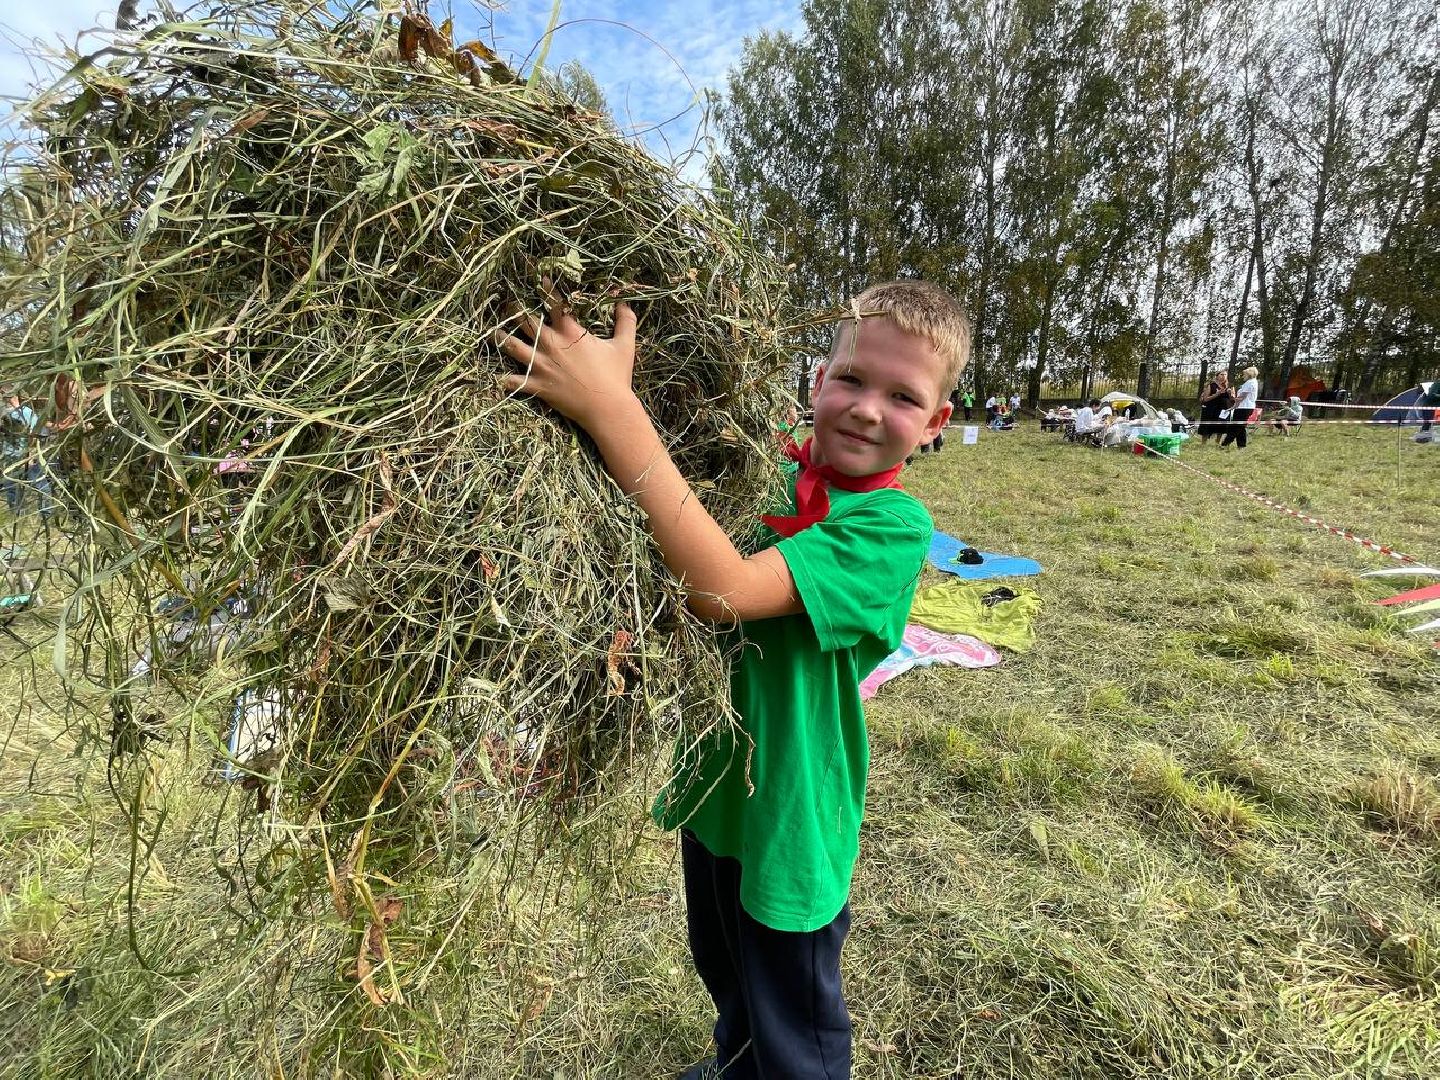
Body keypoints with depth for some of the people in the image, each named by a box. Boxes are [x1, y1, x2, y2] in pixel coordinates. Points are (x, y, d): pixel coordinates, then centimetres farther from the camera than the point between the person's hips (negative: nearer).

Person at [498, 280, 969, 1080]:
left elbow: (725, 590, -39)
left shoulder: (894, 527, -25)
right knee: (725, 976, 33)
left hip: (791, 816, -6)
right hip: (711, 783, 6)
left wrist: (610, 406, -41)